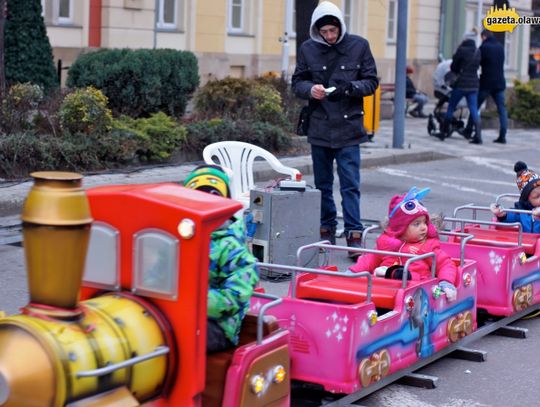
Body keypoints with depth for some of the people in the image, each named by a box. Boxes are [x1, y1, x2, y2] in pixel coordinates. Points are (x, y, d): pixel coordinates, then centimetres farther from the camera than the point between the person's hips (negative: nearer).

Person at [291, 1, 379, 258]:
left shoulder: (359, 46, -1)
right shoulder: (308, 49, 2)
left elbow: (371, 82, 3)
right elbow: (297, 82, 8)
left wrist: (350, 88, -16)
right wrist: (310, 89, -14)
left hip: (348, 128, -2)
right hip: (319, 127, 2)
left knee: (350, 185, -6)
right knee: (323, 185, 12)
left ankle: (354, 234, -2)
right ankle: (326, 230, 25)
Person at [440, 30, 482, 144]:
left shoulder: (461, 50, -10)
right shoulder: (478, 52, 6)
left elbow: (453, 67, -1)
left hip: (461, 84, -4)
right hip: (473, 85, 4)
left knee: (451, 107, 10)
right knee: (474, 110, 1)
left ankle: (444, 132, 15)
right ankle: (478, 135, -10)